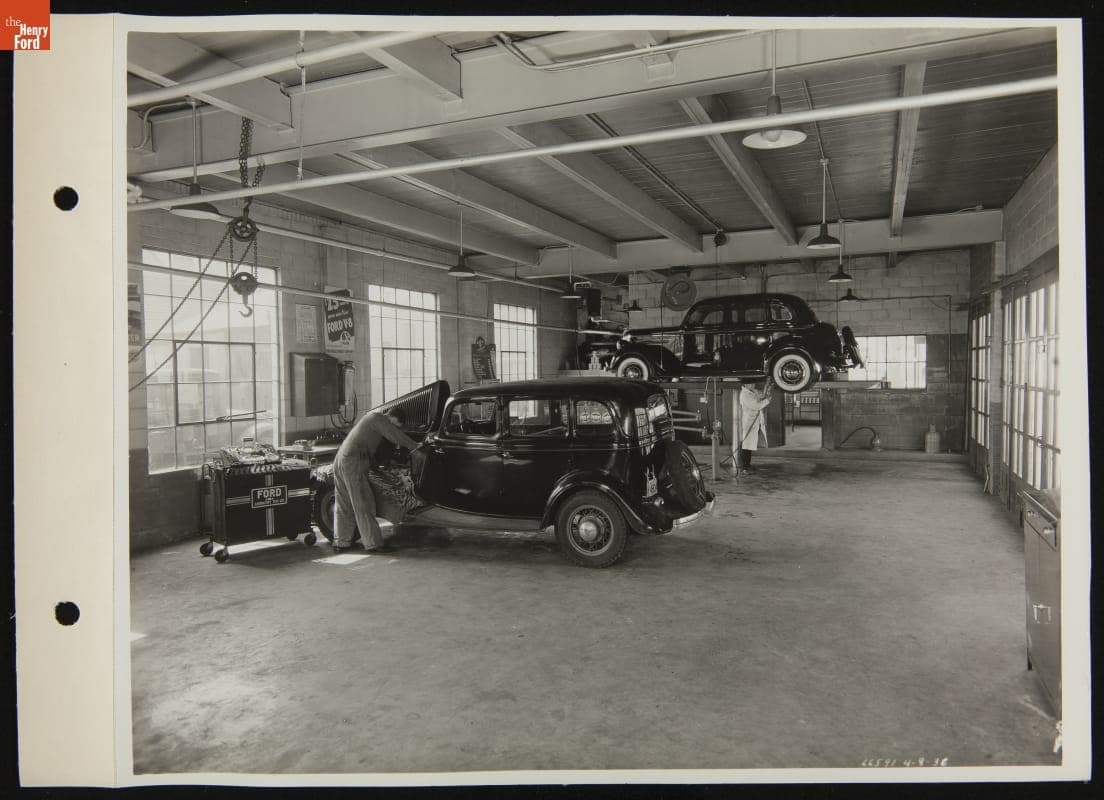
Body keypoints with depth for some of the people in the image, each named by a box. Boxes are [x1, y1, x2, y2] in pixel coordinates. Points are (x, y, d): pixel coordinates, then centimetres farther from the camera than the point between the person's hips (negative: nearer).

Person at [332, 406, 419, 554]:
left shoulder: (372, 416, 20)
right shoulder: (379, 419, -9)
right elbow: (397, 436, -13)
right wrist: (417, 446, -4)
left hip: (340, 460, 10)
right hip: (353, 463, -10)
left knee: (344, 505, 12)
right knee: (363, 504, -6)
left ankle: (340, 543, 17)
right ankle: (373, 543, -3)